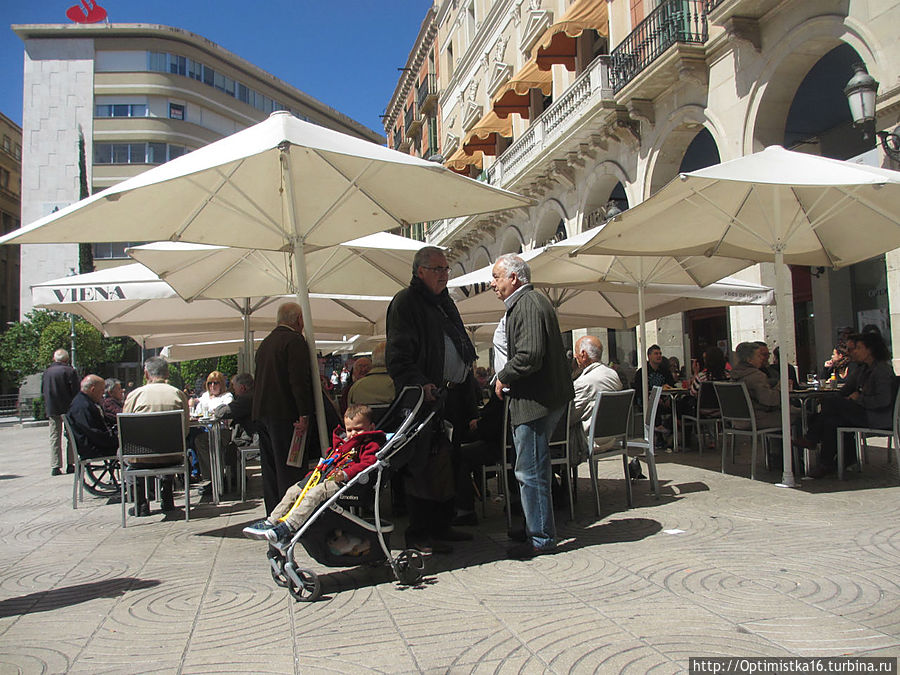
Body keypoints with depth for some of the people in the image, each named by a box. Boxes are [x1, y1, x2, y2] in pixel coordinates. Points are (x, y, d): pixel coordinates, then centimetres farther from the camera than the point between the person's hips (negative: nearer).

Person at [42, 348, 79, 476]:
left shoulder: (46, 372, 7)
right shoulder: (70, 371, -8)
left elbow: (43, 392, 12)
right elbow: (75, 392, -11)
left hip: (51, 409, 4)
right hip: (67, 408, -4)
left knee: (54, 437, 7)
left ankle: (55, 466, 4)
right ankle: (70, 464, 2)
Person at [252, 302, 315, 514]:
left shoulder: (265, 343, 18)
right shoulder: (295, 340, -10)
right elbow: (299, 380, -19)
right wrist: (304, 415, -19)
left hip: (262, 412, 9)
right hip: (284, 413, -9)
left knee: (270, 468, 13)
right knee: (289, 469, -5)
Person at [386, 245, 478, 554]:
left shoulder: (444, 302, 22)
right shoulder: (405, 302, -6)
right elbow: (398, 356, -15)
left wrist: (468, 380, 18)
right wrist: (420, 384, -28)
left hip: (454, 396, 9)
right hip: (427, 398, -9)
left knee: (448, 464, 13)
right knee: (426, 466, -6)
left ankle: (441, 526, 24)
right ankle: (419, 534, 4)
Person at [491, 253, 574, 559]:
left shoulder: (527, 305, -16)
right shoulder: (531, 301, 17)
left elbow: (529, 356, -26)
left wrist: (503, 378, -12)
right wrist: (506, 378, 14)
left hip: (535, 401, -11)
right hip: (545, 397, 11)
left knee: (530, 472, -2)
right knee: (533, 470, 19)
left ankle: (541, 538, 8)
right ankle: (537, 528, 31)